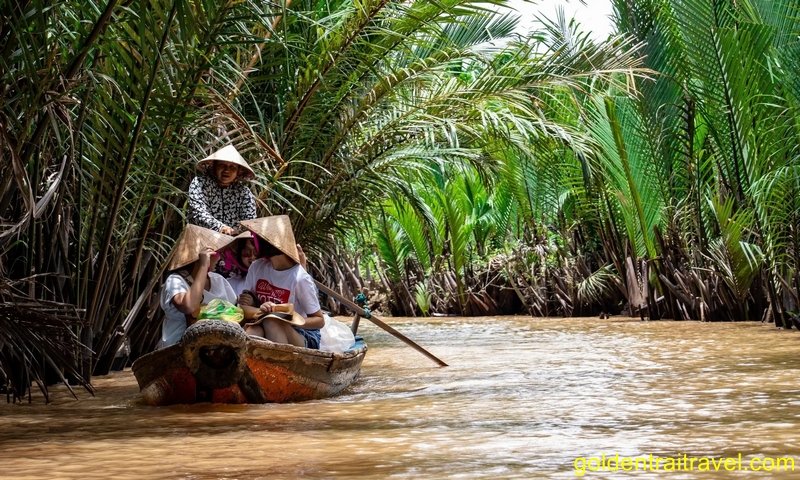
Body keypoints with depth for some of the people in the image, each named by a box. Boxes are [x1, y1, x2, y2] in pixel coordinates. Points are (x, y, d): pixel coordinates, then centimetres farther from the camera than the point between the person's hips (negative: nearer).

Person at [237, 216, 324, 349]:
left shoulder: (299, 278, -17)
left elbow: (320, 320, -9)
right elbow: (244, 308, -2)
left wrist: (292, 321, -28)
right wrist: (259, 311, -25)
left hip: (303, 337, -4)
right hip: (266, 337, 4)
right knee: (251, 329, -30)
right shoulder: (257, 267, -1)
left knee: (271, 321, -33)